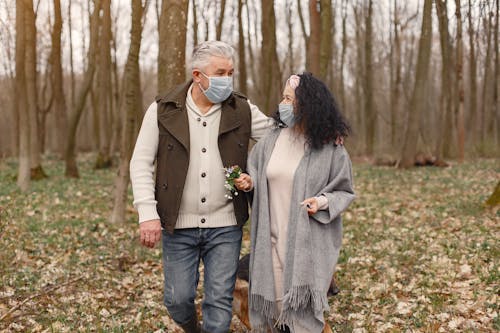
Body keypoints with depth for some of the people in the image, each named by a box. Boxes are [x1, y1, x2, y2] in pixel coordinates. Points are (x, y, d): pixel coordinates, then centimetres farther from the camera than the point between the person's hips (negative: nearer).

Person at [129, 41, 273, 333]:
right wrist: (148, 214, -11)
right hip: (178, 226, 0)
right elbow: (141, 164, -2)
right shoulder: (163, 111, -3)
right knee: (178, 299, 9)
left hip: (225, 226, 0)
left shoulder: (242, 110, 0)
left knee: (220, 301, 4)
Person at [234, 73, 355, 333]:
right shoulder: (272, 140, 4)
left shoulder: (331, 148, -6)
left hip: (309, 245, -3)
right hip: (273, 242, 4)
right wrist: (249, 182, -6)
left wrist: (323, 201, -16)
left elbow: (344, 191, 3)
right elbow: (258, 176, 16)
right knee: (276, 307, 9)